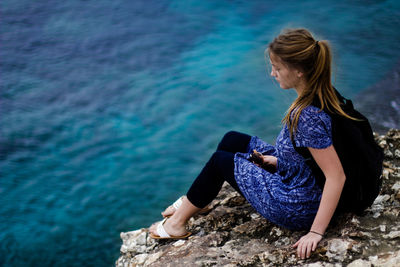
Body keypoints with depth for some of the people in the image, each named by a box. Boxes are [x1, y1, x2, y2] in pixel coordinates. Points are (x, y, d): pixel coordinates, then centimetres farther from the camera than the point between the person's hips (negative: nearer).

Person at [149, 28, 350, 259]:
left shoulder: (309, 115, -33)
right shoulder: (318, 92, -6)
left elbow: (337, 176, -33)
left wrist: (316, 232, -30)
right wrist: (282, 159, 10)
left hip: (297, 207, -9)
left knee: (220, 161, 6)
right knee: (231, 140, 16)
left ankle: (177, 223, 27)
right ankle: (193, 201, 35)